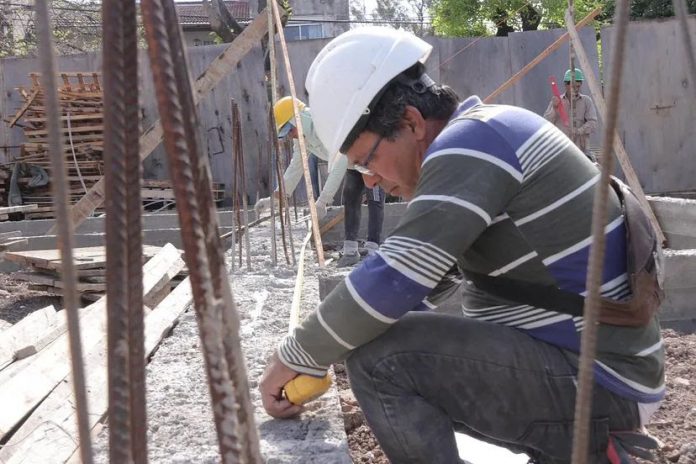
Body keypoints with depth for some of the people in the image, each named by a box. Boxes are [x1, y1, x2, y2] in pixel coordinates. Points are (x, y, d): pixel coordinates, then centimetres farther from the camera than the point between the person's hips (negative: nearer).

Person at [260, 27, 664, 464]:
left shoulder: (473, 139, -18)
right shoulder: (477, 147, 12)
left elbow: (392, 279, -24)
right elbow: (415, 276, 18)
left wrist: (295, 357, -10)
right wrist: (317, 345, 13)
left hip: (598, 380, -10)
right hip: (580, 360, 10)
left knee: (377, 357, -18)